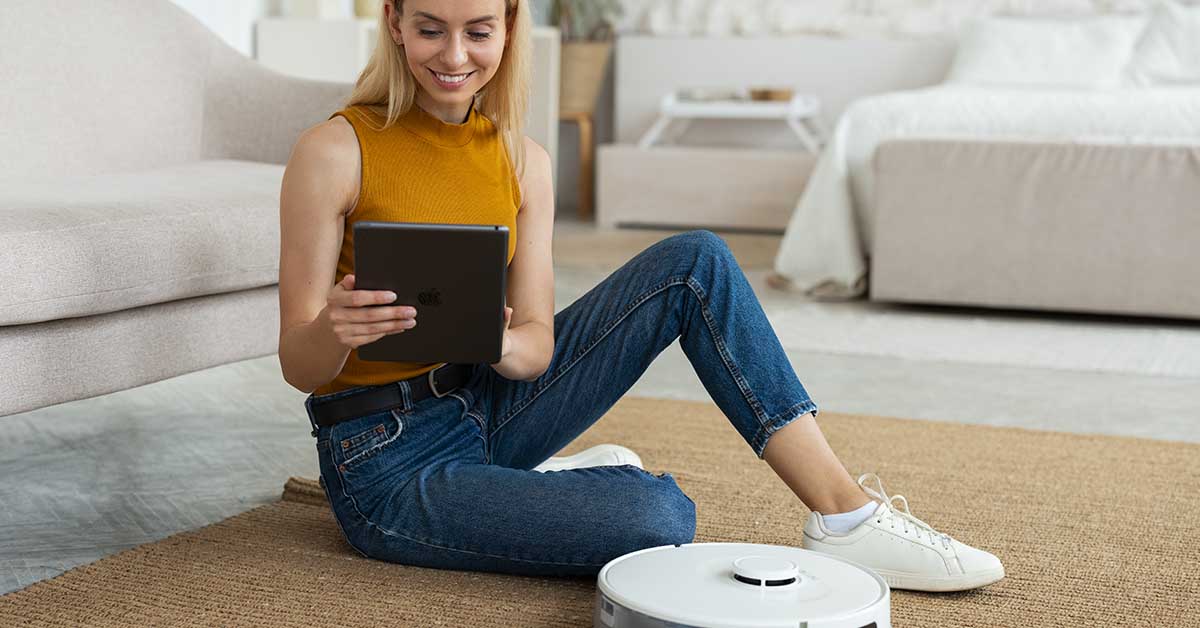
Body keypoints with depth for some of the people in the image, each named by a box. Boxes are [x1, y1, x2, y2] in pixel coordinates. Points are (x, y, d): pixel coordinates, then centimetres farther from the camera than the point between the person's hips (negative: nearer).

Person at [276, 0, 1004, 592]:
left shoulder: (524, 161, 2)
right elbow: (299, 366, -13)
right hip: (390, 462, -6)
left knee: (694, 262, -10)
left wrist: (500, 343, -27)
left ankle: (844, 511, -11)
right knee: (659, 517, -30)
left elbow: (536, 345, -3)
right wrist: (333, 332, -37)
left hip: (487, 409, 6)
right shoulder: (335, 151, -14)